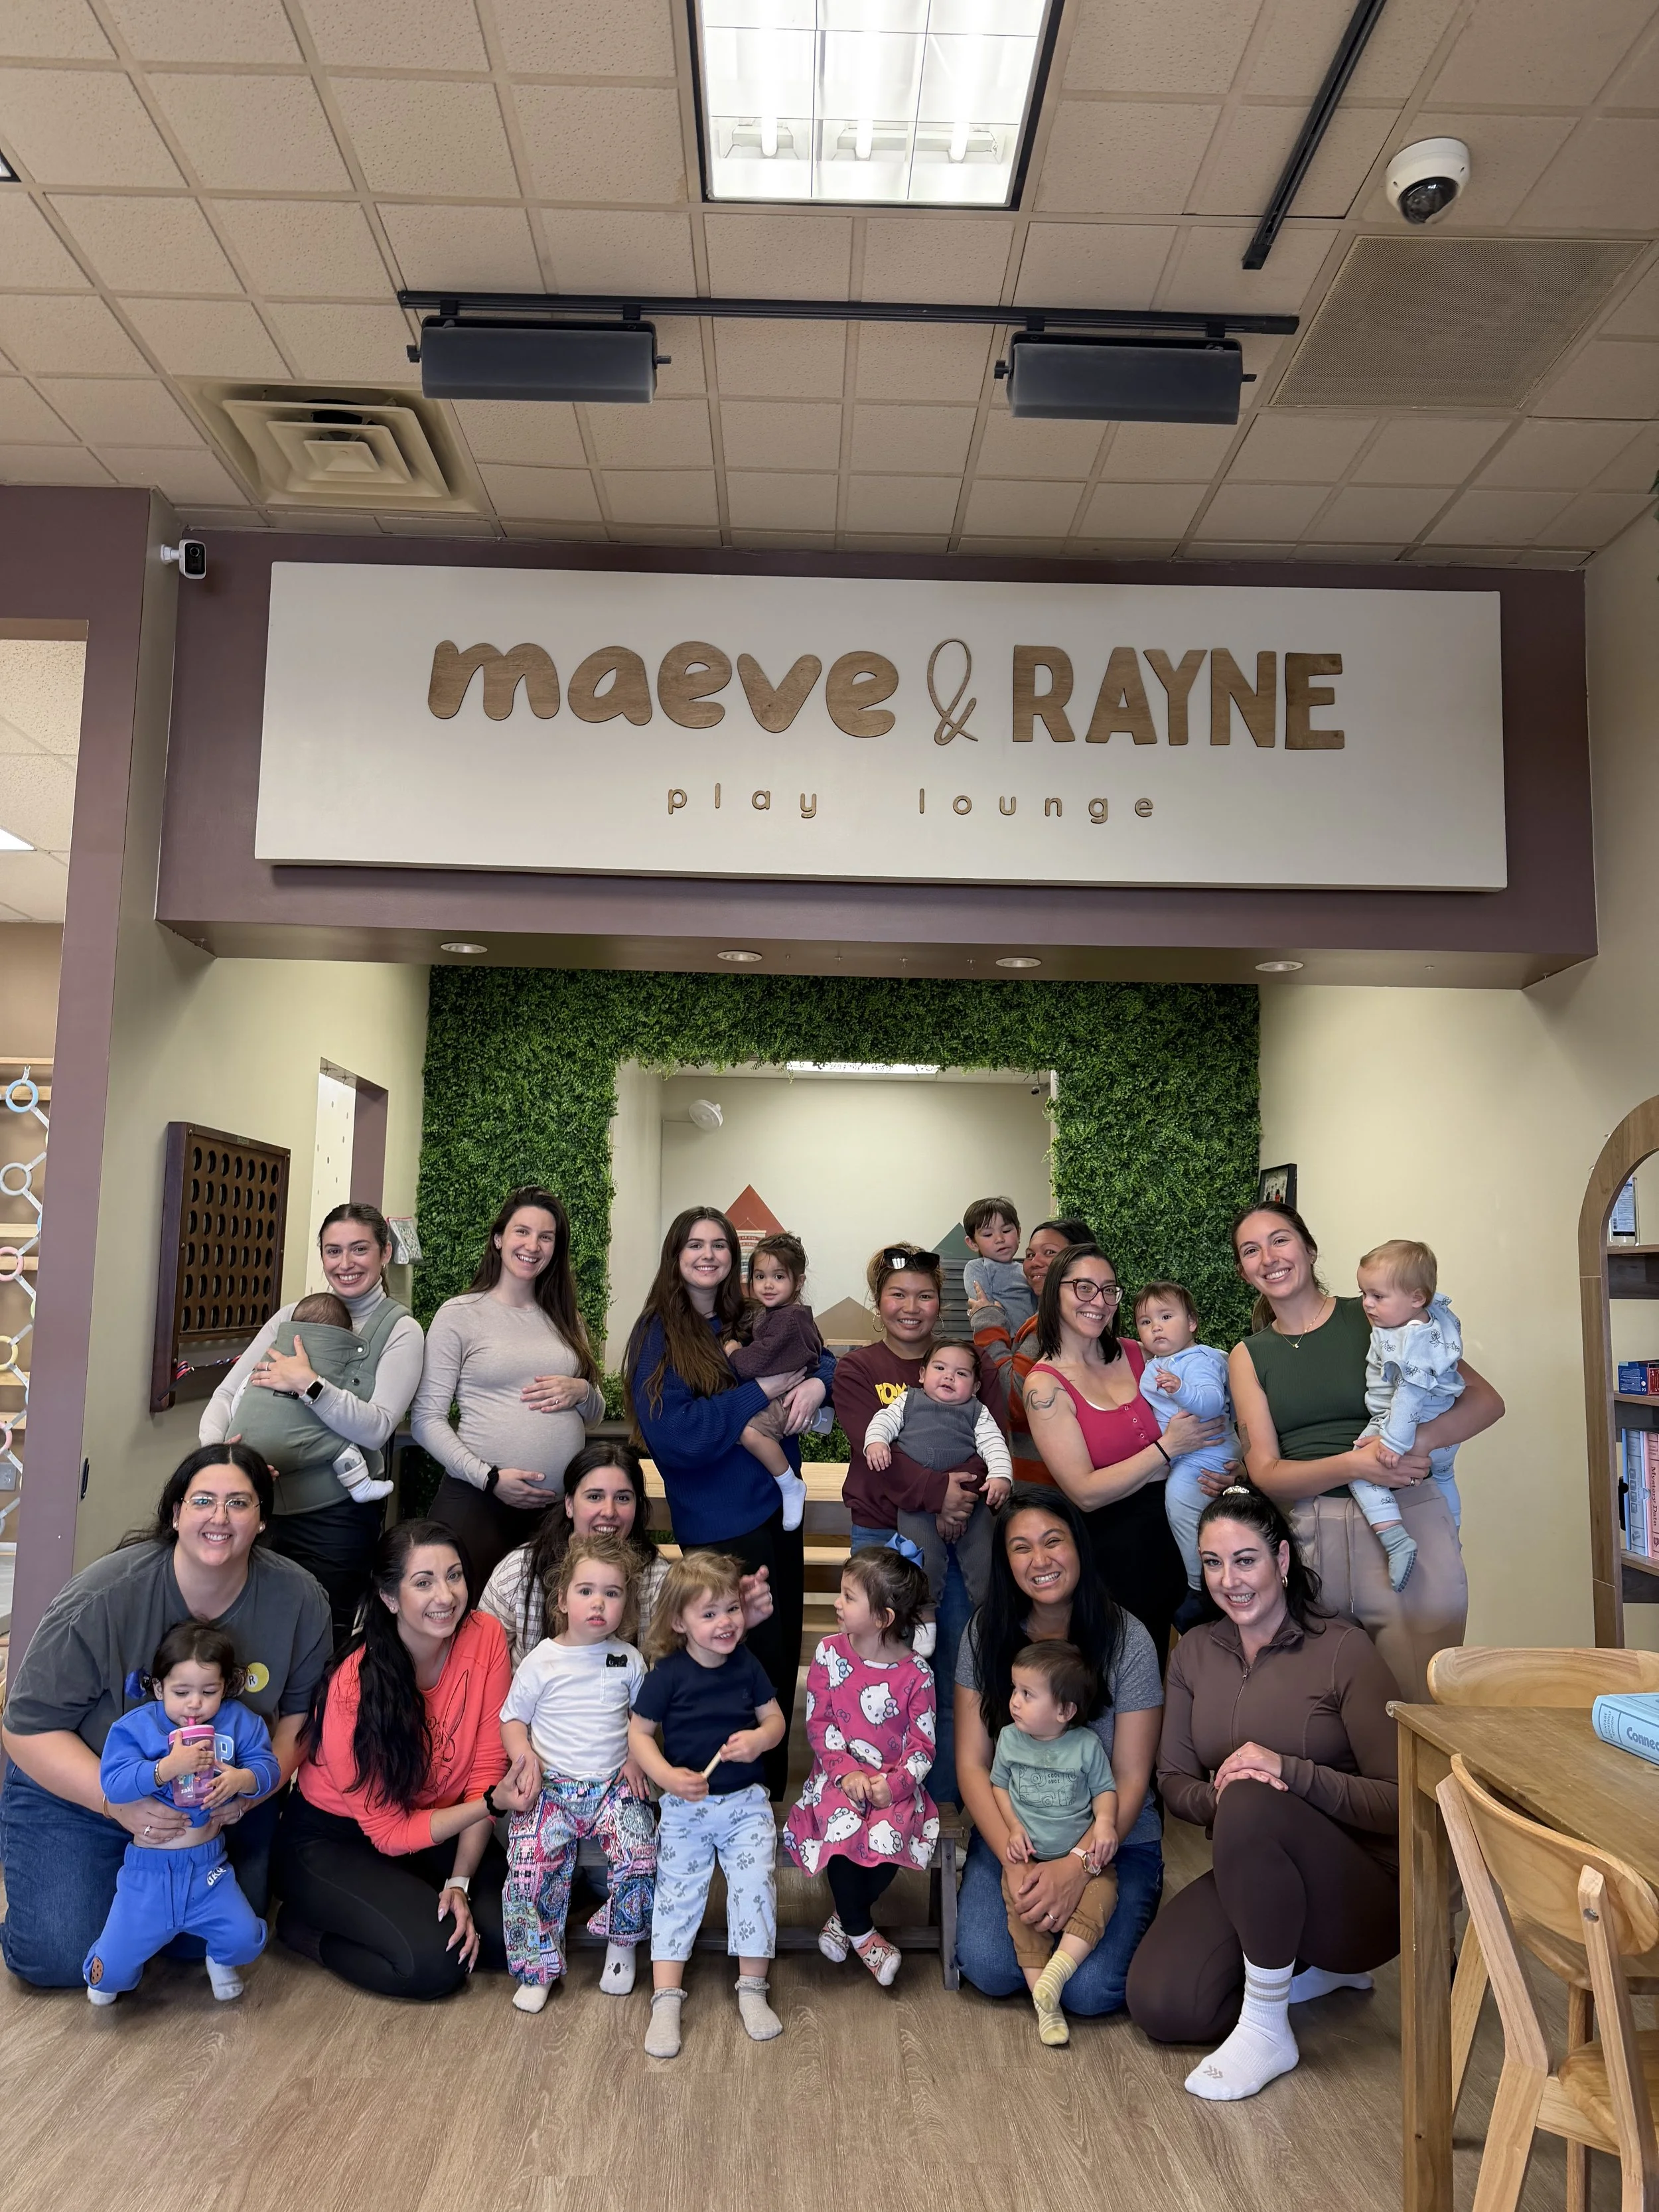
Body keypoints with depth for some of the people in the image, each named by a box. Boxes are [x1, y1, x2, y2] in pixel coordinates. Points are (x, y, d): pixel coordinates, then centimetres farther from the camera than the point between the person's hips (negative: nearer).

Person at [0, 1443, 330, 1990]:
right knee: (59, 1959, -12)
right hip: (77, 1792, -2)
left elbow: (301, 1714, -3)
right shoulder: (103, 1597, -25)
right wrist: (120, 1803, -30)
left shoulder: (299, 1601, -16)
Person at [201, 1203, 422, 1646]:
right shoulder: (292, 1316, 10)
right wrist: (214, 1446, -12)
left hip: (335, 1516, -4)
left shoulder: (400, 1329, -2)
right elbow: (227, 1392, 7)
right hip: (265, 1505, 4)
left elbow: (377, 1428, -13)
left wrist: (308, 1384, -21)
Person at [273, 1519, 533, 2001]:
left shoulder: (485, 1637, -17)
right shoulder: (354, 1686, -28)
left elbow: (487, 1769, -10)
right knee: (435, 1959, -22)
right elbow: (390, 1831, -22)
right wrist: (491, 1802, -33)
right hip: (332, 1842, -4)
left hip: (437, 1825, 4)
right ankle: (304, 1927, 2)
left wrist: (460, 1882, -17)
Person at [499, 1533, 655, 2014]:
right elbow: (512, 1719, 4)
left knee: (639, 1851, -19)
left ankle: (621, 1944, 7)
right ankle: (538, 1967, 1)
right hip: (551, 1785, -1)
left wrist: (637, 1760, 0)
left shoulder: (629, 1659, 3)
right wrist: (524, 1756, -13)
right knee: (531, 1861, -19)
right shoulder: (541, 1661, -2)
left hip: (614, 1784, 1)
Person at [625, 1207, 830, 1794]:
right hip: (720, 1525, -6)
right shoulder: (660, 1335, -8)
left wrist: (815, 1382, -13)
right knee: (758, 1664, 1)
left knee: (784, 1657, 14)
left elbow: (824, 1362, 11)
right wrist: (760, 1392, -19)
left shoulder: (753, 1324, 6)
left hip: (779, 1509, 6)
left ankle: (772, 1794, 32)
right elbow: (671, 1435, -19)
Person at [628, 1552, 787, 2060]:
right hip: (686, 1807, -2)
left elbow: (775, 1718, 6)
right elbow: (639, 1732, -7)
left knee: (755, 1886, -6)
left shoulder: (747, 1665, -3)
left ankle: (752, 1990, 10)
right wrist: (667, 1776, -22)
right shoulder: (668, 1673, -12)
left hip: (746, 1803, 2)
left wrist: (760, 1738, -17)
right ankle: (666, 2000, 10)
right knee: (677, 1895, 1)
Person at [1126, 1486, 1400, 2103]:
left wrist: (1289, 1771, -31)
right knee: (1159, 2006, -17)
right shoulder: (1196, 1650, 3)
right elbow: (1173, 1782, 5)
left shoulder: (1343, 1650, -13)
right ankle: (1308, 1969, 11)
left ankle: (1266, 2032, -17)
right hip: (1251, 1882, 6)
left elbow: (1398, 1802, -17)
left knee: (1252, 1806, -35)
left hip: (1360, 1891, -5)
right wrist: (1215, 1797, -19)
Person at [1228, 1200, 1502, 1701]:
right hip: (1308, 1537, 2)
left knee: (1420, 1702, 0)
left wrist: (1418, 1439, -18)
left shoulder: (1375, 1317, 2)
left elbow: (1486, 1401, 1)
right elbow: (1265, 1472, 1)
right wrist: (1355, 1463, -16)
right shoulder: (1248, 1357, 10)